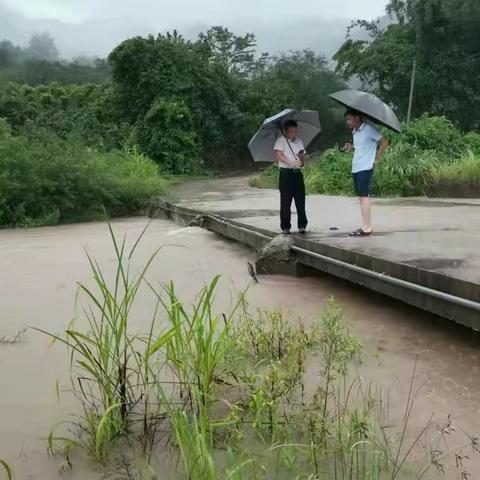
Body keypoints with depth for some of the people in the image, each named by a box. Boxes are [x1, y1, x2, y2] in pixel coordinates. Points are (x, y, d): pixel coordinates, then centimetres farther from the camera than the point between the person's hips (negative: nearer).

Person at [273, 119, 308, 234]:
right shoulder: (281, 139, -1)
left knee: (300, 200, 2)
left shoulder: (299, 141, 14)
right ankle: (285, 227, 8)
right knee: (285, 202, 0)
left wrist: (301, 157, -11)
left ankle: (302, 225, 8)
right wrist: (291, 162, -27)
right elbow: (278, 155, -14)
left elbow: (303, 159, 13)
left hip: (297, 173, 4)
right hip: (285, 173, -4)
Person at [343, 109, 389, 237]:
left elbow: (384, 142, -9)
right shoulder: (355, 132, 16)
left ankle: (367, 228, -9)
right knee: (361, 197, 9)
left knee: (364, 196, -10)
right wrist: (351, 147, 6)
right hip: (355, 168, 9)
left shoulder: (369, 129, -8)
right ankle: (366, 226, 14)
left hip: (365, 168, -9)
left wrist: (377, 159, -10)